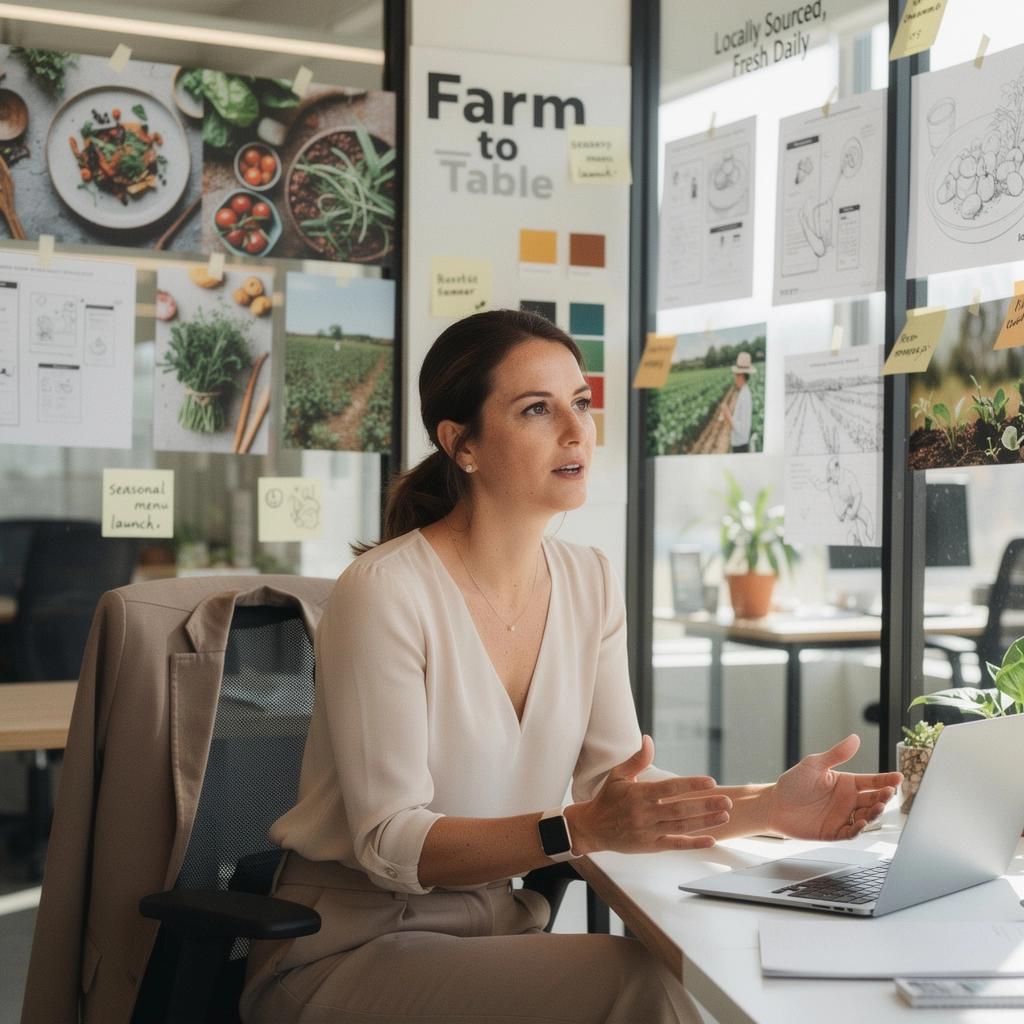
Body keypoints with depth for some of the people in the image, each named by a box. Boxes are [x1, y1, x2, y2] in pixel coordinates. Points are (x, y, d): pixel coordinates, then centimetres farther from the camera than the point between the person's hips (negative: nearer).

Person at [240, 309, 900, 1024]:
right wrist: (581, 828, -34)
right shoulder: (384, 592, -19)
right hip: (348, 952, -6)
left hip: (497, 929, 6)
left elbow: (626, 790, 0)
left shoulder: (590, 583, 3)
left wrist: (769, 807, -16)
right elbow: (392, 844, -22)